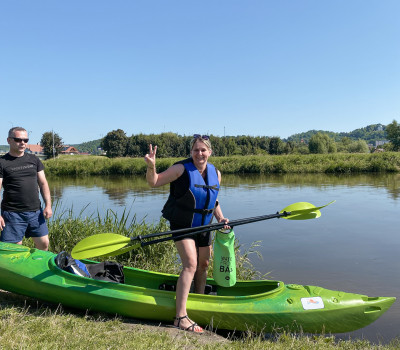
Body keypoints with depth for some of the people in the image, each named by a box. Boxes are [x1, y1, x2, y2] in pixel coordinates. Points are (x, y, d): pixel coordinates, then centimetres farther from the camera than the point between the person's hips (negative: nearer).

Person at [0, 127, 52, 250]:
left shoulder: (34, 160, 11)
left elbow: (43, 183, 11)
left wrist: (48, 205, 1)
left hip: (35, 212, 4)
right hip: (13, 213, -4)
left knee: (43, 244, 9)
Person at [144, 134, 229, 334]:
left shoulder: (216, 174, 1)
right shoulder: (182, 169, -16)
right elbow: (154, 183, -16)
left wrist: (220, 218, 0)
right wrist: (151, 167, -34)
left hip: (203, 226, 6)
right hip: (182, 225, -6)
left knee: (203, 265, 17)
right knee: (190, 264, -18)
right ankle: (180, 317, -15)